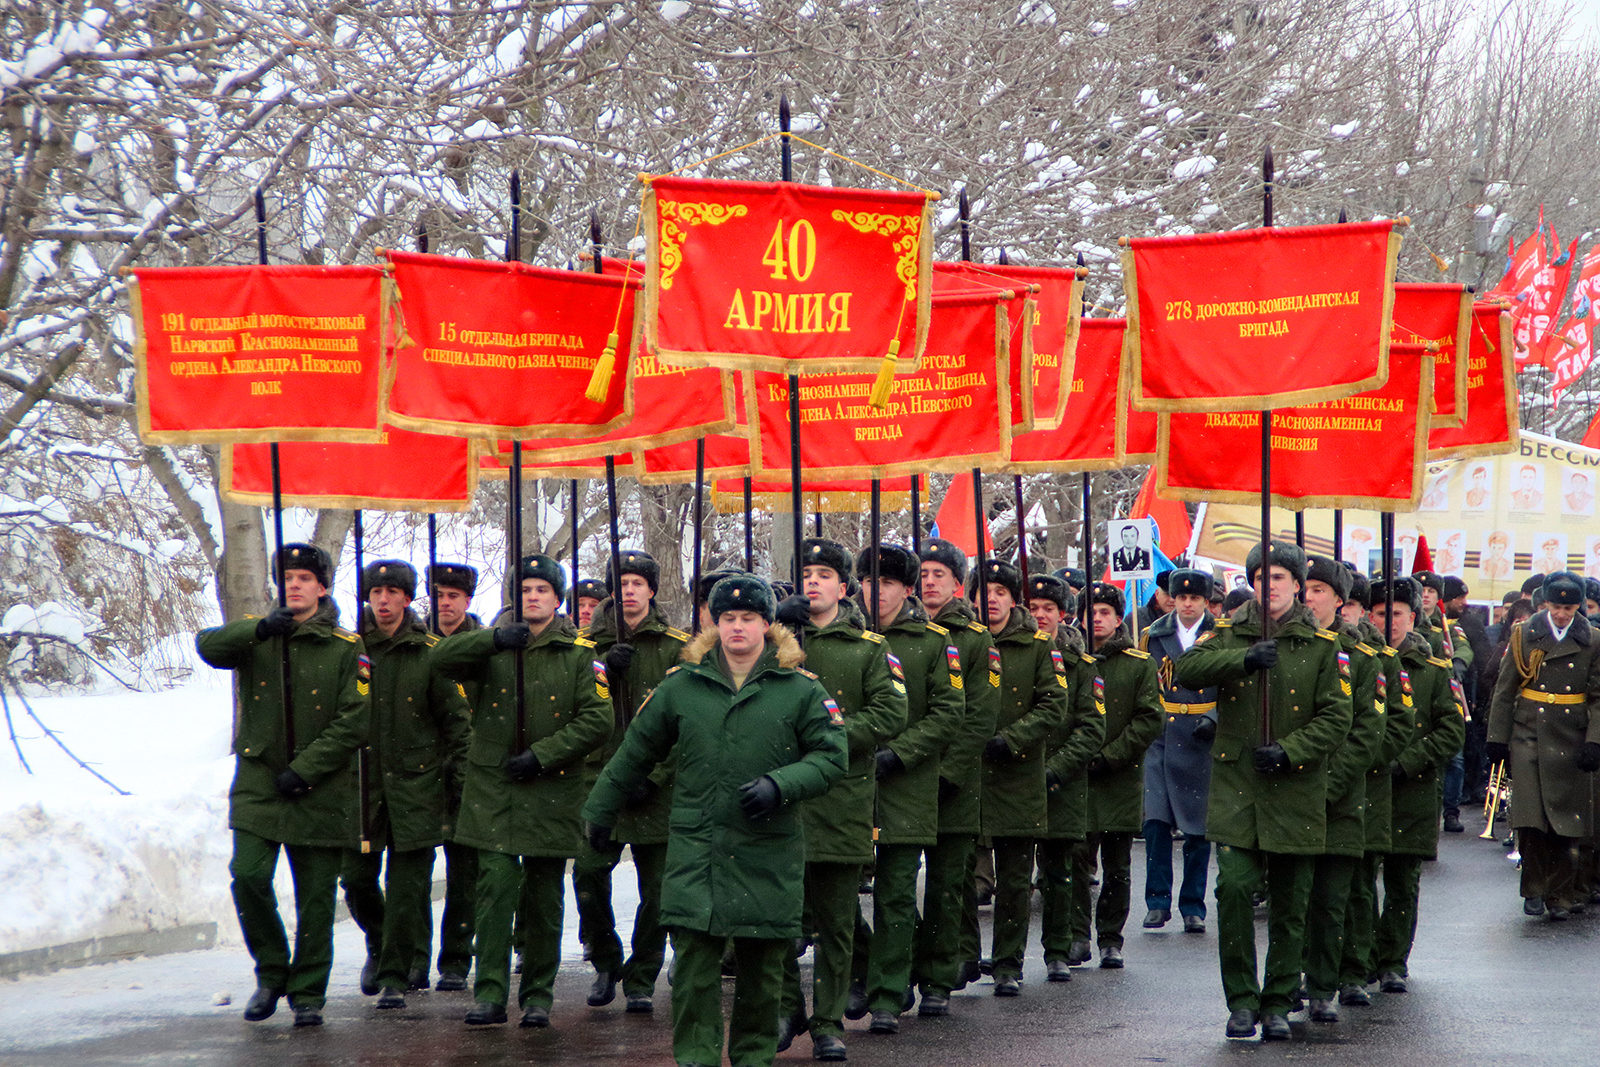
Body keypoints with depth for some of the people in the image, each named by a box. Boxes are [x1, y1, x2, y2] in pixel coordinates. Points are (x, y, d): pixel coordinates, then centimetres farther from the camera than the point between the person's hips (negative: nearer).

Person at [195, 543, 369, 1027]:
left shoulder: (347, 649, 0)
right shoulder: (255, 636, 7)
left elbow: (354, 722, -6)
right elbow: (210, 646, -13)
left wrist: (304, 770, -13)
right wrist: (260, 629, -29)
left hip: (320, 792, -1)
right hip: (258, 785, 1)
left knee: (315, 896, 2)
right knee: (248, 877, -12)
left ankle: (308, 993, 14)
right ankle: (271, 973, 10)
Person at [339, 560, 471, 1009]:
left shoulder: (429, 652, 0)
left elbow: (455, 716, 5)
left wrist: (456, 772, 1)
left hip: (415, 783, -2)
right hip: (361, 780, 2)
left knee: (407, 886, -4)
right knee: (356, 879, 4)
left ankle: (395, 975, 5)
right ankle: (377, 944, 32)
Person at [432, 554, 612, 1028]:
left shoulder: (579, 654, 2)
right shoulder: (491, 646, 7)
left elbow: (597, 720, -5)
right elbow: (442, 658, -10)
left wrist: (542, 755, -13)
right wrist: (494, 640, -25)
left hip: (552, 792, 0)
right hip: (493, 790, 0)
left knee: (544, 899, 6)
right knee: (496, 887, -9)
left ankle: (538, 996, 15)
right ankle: (489, 994, -6)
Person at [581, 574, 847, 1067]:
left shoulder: (800, 690, 2)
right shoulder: (681, 685, 7)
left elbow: (831, 757, -2)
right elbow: (634, 753, 16)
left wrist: (780, 785, -18)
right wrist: (599, 812, 22)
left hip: (768, 854, -1)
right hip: (696, 849, 1)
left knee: (762, 966, 6)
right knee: (693, 962, -6)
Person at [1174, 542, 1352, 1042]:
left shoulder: (1321, 645, 4)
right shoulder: (1229, 635, 8)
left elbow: (1336, 718, -1)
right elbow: (1186, 671, -10)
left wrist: (1288, 751, -14)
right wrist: (1244, 659, -23)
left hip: (1295, 791, 0)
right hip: (1236, 787, 0)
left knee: (1289, 903, 5)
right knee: (1234, 887, -14)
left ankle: (1278, 1005, 17)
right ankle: (1241, 1000, -4)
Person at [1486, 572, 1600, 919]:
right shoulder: (1524, 636, 4)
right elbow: (1504, 691, 7)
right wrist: (1497, 739, 4)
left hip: (1571, 743, 0)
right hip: (1529, 737, 0)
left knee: (1565, 825, 1)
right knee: (1530, 819, -8)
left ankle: (1560, 895, 12)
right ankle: (1535, 890, 5)